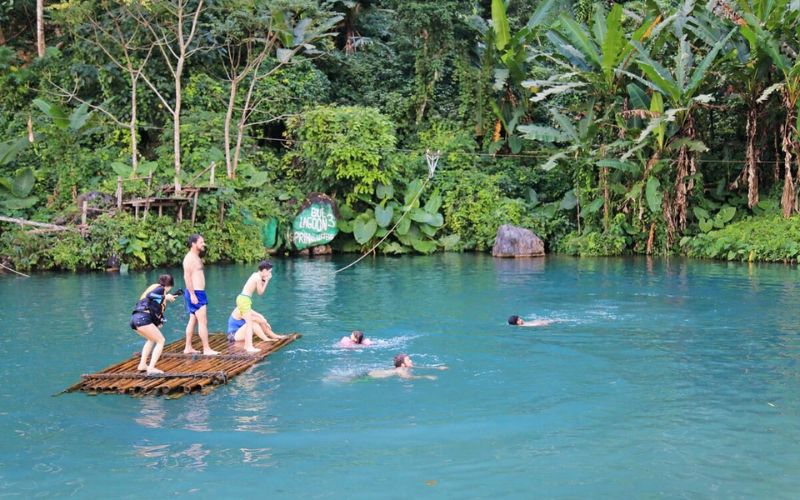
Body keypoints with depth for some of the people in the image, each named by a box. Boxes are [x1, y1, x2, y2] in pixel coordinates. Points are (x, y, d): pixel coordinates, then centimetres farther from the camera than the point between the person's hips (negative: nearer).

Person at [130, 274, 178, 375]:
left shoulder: (153, 287, 26)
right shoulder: (161, 289, 2)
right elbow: (149, 296, -17)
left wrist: (167, 297, 34)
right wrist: (165, 297, -8)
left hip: (134, 318, 9)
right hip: (143, 318, -9)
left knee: (152, 339, 29)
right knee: (160, 341, 0)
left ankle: (142, 365, 22)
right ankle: (151, 368, -12)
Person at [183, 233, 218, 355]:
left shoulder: (196, 257, 16)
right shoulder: (190, 258, -14)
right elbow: (187, 277, -21)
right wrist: (192, 294, -24)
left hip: (198, 293, 10)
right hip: (195, 293, -10)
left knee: (193, 321, 13)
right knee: (203, 322, -9)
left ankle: (188, 348, 18)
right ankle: (206, 349, -8)